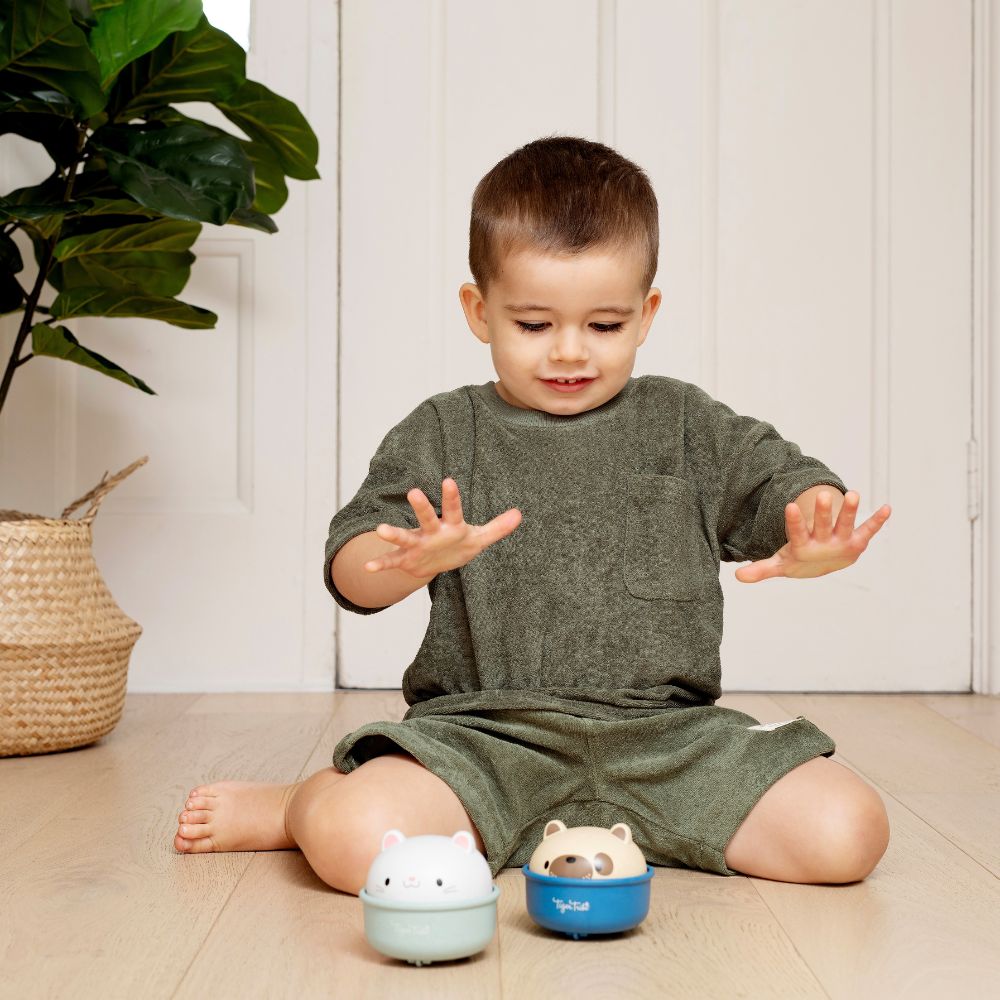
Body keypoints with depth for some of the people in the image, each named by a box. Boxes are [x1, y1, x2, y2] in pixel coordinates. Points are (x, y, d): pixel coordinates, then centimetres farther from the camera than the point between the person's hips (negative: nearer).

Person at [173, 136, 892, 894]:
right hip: (486, 735, -2)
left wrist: (813, 545, -21)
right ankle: (302, 805, 10)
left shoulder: (685, 426, 11)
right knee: (357, 844, -29)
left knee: (848, 833, -16)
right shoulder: (443, 434, 6)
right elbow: (352, 574, -2)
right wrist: (423, 557, -27)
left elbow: (790, 488, 6)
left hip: (665, 736, 3)